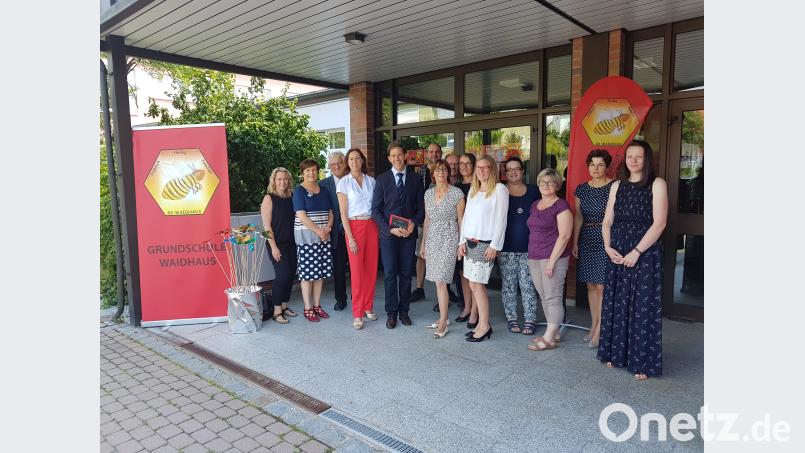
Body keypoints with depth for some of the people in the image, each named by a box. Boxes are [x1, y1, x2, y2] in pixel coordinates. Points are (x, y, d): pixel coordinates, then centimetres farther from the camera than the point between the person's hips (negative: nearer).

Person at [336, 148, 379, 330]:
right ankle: (357, 314, 7)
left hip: (372, 225, 4)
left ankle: (368, 307, 21)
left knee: (371, 269, 6)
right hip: (354, 226, -3)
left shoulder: (371, 181, 8)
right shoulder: (344, 182, -2)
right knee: (356, 271, -2)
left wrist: (380, 228, 1)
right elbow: (343, 213, -5)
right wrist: (350, 238, -11)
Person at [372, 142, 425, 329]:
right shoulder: (382, 179, 2)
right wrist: (390, 229, -12)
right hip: (388, 234, -1)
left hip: (409, 233, 2)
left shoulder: (416, 178, 6)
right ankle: (391, 312, 13)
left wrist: (414, 223, -10)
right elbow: (376, 210, 0)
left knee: (406, 274, 8)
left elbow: (421, 207, 8)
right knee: (390, 274, 1)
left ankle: (404, 310, 21)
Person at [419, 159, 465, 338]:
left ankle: (443, 323, -2)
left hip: (449, 239, -5)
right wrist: (423, 243, 14)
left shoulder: (457, 193, -6)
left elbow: (461, 220, -2)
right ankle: (443, 317, 21)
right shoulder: (428, 193, 9)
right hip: (432, 239, 5)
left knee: (441, 281, -10)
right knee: (438, 281, 9)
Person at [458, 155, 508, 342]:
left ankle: (484, 326, 5)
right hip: (470, 242, 7)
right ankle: (483, 323, 18)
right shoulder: (473, 189, 15)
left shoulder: (499, 189, -5)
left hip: (485, 244, -7)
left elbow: (501, 220, -10)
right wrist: (462, 241, 9)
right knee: (474, 284, 7)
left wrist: (494, 245, -14)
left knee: (476, 285, -6)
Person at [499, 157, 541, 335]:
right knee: (508, 285, 6)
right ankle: (511, 318, 17)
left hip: (529, 248, 1)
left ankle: (530, 320, 11)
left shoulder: (533, 191, 7)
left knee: (528, 285, 2)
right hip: (506, 248, 0)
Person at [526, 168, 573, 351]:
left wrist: (552, 261, -17)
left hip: (553, 258, -8)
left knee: (552, 298, -2)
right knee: (544, 297, 12)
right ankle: (554, 333, 23)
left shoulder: (561, 206, -8)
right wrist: (531, 257, 15)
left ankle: (549, 338, 4)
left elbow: (564, 235, -14)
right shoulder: (535, 205, 15)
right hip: (534, 258, 8)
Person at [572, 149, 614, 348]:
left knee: (602, 286, -5)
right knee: (591, 285, 10)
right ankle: (594, 325, 21)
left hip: (606, 240, -5)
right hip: (586, 240, 5)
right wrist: (575, 242, 8)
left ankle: (599, 331, 3)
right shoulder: (581, 189, 10)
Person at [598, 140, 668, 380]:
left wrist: (636, 252, -16)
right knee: (616, 304, 9)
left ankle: (642, 362, 11)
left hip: (645, 253, -4)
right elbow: (607, 221, 10)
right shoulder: (617, 186, 11)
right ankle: (616, 353, 23)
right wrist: (608, 247, -5)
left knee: (642, 307, 0)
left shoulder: (657, 184, -3)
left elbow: (659, 223, -11)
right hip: (617, 254, 5)